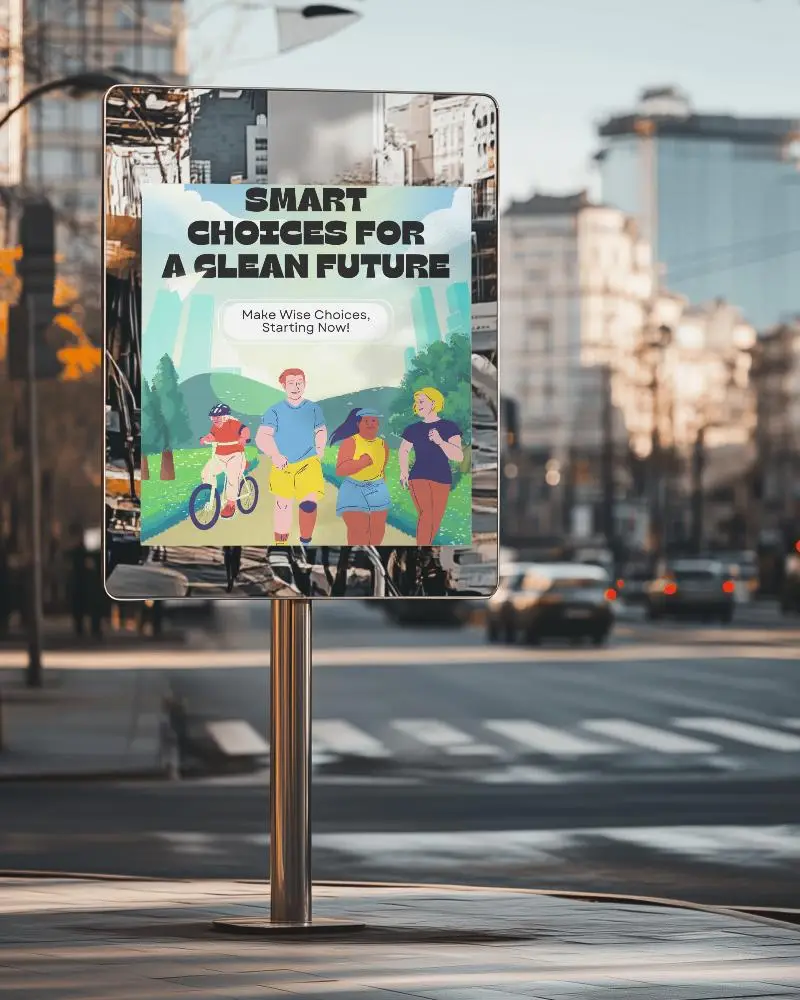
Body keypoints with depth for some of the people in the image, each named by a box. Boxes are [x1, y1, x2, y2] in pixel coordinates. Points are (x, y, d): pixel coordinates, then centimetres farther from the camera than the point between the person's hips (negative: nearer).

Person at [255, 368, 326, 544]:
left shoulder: (314, 409, 4)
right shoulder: (275, 411, -2)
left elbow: (321, 431, 18)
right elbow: (262, 437, -10)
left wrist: (319, 453, 5)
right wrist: (275, 456, -24)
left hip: (308, 464, -1)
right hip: (282, 467, 1)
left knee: (309, 504, -20)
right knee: (283, 508, 10)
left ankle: (305, 543, -1)